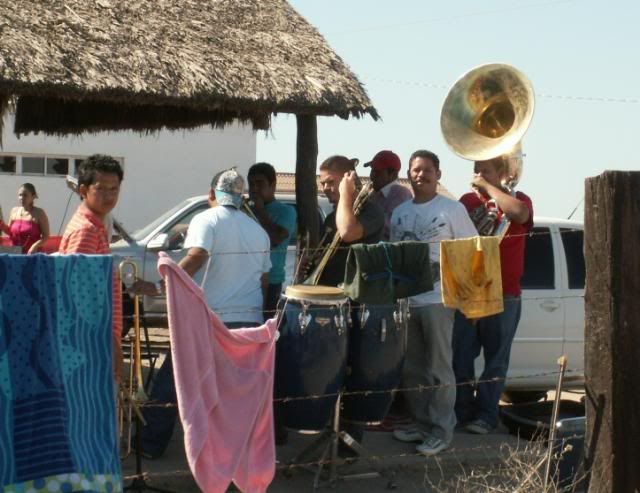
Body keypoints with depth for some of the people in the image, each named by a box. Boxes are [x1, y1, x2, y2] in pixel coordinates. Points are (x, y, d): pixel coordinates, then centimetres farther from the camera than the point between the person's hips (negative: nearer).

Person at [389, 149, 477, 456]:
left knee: (438, 368, -2)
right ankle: (421, 422, 22)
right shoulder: (399, 213, 13)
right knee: (412, 368, 11)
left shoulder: (452, 209, -3)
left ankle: (441, 429, 5)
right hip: (405, 300, 6)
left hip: (437, 300, -5)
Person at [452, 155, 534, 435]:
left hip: (504, 295, -3)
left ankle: (486, 416, 6)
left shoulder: (517, 199, 1)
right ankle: (462, 412, 14)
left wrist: (488, 187, -15)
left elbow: (520, 213, -24)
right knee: (461, 356, 4)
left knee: (496, 359, 1)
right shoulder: (466, 201, 9)